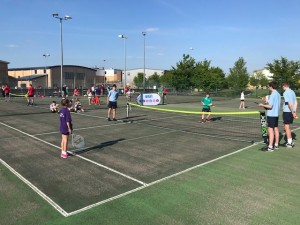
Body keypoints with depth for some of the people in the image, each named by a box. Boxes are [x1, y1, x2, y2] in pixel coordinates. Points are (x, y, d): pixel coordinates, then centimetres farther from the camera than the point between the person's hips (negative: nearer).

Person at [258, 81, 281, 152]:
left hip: (271, 115, -9)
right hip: (276, 114, 9)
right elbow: (275, 104, 14)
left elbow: (270, 106, -20)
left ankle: (270, 147, -5)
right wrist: (267, 103, 16)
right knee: (276, 129, 15)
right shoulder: (278, 94, 9)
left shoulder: (272, 95, -16)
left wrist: (263, 105, -7)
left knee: (270, 130, -6)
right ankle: (276, 144, 25)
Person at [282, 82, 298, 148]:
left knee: (287, 127, 1)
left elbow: (289, 103, -20)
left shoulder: (285, 93, -13)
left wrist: (293, 112, -14)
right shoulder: (292, 92, 12)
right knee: (287, 127, 18)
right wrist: (294, 112, 16)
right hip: (291, 112, 8)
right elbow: (296, 103, 15)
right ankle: (290, 142, 24)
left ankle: (289, 143, 6)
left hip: (287, 111, -8)